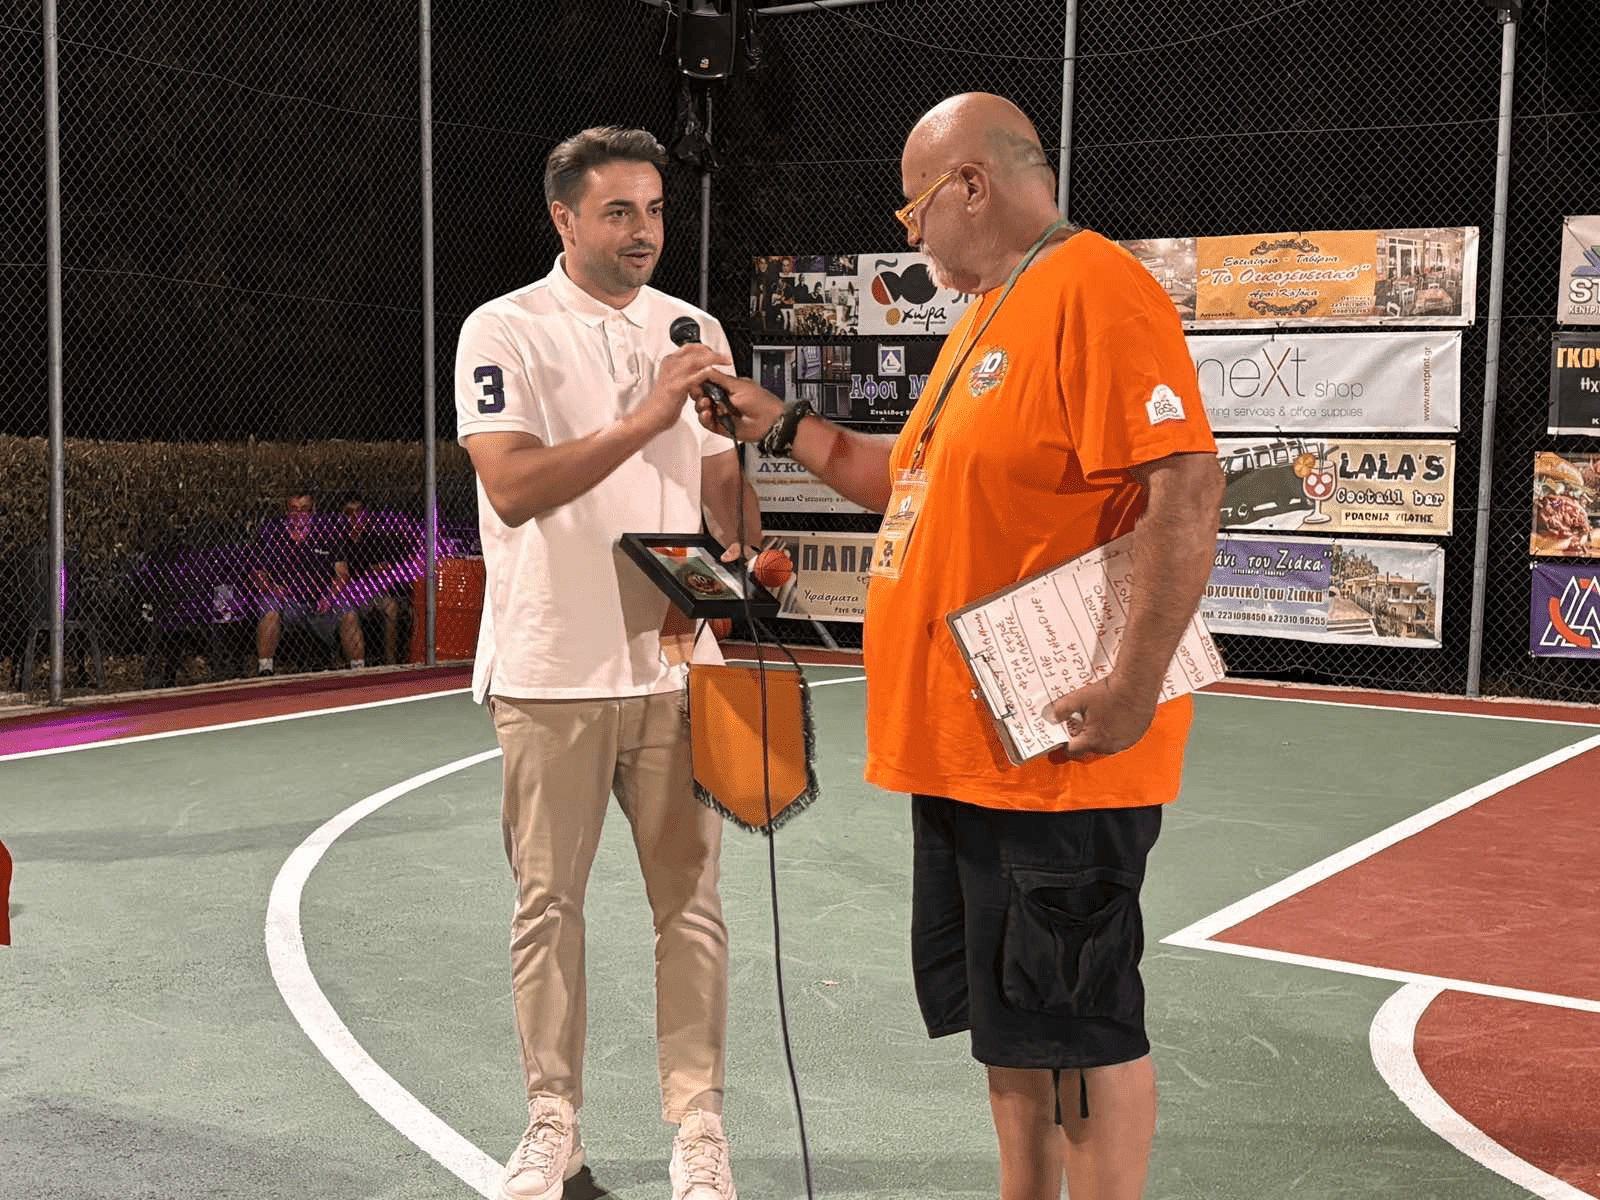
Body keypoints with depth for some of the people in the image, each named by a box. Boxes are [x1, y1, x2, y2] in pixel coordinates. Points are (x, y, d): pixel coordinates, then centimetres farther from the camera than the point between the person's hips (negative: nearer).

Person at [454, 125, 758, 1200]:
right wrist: (647, 418, -20)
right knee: (549, 902, 6)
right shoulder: (506, 330, -3)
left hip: (674, 663, 3)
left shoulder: (694, 329, 11)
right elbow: (511, 488, -16)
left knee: (691, 899, 5)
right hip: (551, 669, -3)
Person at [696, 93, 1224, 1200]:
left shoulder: (1094, 289, -14)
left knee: (1078, 1022, -1)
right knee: (1003, 1013, 18)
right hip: (964, 742, 10)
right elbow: (920, 479, 26)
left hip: (1056, 748, -10)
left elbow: (1185, 488, -23)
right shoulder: (986, 318, 19)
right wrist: (785, 428, 20)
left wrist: (1134, 687, -26)